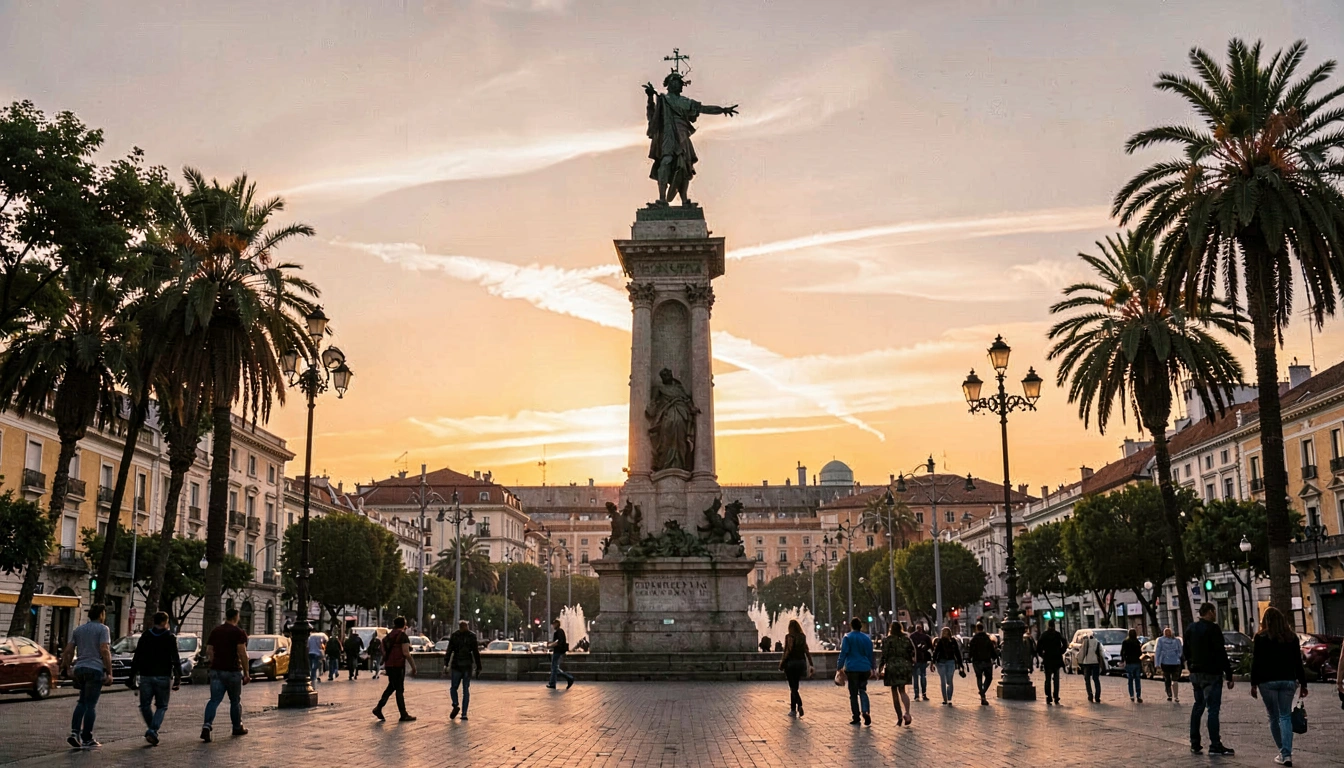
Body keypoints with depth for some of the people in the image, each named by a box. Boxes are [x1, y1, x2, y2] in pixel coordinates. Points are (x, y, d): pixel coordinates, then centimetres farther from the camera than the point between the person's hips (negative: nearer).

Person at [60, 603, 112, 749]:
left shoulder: (78, 629, 14)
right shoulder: (103, 629, -4)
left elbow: (68, 651, 10)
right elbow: (105, 651, -14)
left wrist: (68, 669, 16)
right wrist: (109, 672, -12)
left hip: (79, 668, 6)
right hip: (95, 669, -5)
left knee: (82, 702, 18)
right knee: (91, 704, -1)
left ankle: (74, 732, 2)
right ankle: (87, 739, 2)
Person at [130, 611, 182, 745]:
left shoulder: (145, 636, 7)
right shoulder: (170, 638, -1)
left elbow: (136, 658, 6)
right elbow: (176, 660, -5)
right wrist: (178, 678, -3)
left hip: (146, 676, 2)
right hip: (163, 677, -2)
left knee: (145, 705, 14)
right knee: (161, 706, 6)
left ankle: (151, 729, 10)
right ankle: (153, 730, -11)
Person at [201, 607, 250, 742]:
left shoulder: (215, 631, 9)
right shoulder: (239, 633, -7)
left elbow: (208, 651, 8)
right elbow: (242, 654, -13)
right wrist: (246, 673, -9)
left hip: (216, 670, 4)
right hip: (233, 671, -4)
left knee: (214, 699, 1)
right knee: (235, 701, 11)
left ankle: (207, 725, -20)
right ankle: (237, 728, 23)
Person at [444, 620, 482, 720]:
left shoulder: (454, 636, 0)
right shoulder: (472, 636, 1)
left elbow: (449, 651, -6)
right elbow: (476, 653, 1)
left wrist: (445, 664, -8)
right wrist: (478, 668, 5)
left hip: (456, 666, -1)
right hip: (468, 666, 1)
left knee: (454, 687, 12)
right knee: (466, 690, 6)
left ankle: (455, 705, -14)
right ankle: (464, 714, 1)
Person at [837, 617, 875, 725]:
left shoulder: (847, 638, -5)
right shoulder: (867, 638, 8)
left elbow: (843, 653, -10)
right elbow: (870, 654, 14)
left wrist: (840, 667, -7)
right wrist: (872, 668, 23)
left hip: (852, 669, -3)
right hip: (865, 669, 3)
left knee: (853, 694, 4)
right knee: (863, 691, 11)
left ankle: (856, 717, 5)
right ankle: (865, 711, -12)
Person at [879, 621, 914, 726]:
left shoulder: (888, 640, -4)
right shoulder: (906, 639, 6)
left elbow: (884, 654, -7)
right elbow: (912, 652, 6)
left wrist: (882, 667, -3)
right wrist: (911, 666, 14)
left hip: (892, 667, -3)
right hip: (904, 666, 3)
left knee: (894, 691, 7)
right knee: (902, 690, 9)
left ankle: (899, 717, 7)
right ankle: (907, 712, -16)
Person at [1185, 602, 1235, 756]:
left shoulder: (1190, 629, 10)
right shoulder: (1213, 629, -14)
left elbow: (1186, 651, 15)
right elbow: (1221, 654, -17)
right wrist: (1229, 675, -14)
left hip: (1196, 673, 7)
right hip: (1211, 674, -7)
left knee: (1198, 706, 14)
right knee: (1213, 708, -5)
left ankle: (1194, 743, 16)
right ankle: (1215, 745, -4)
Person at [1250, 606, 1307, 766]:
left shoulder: (1260, 637, -3)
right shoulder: (1292, 637, 5)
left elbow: (1255, 663, -5)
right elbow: (1298, 663, 6)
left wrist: (1254, 684, -1)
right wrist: (1303, 684, 11)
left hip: (1267, 682, -2)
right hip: (1288, 681, 2)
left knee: (1274, 717, 9)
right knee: (1285, 717, 4)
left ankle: (1283, 752, 10)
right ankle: (1287, 754, -7)